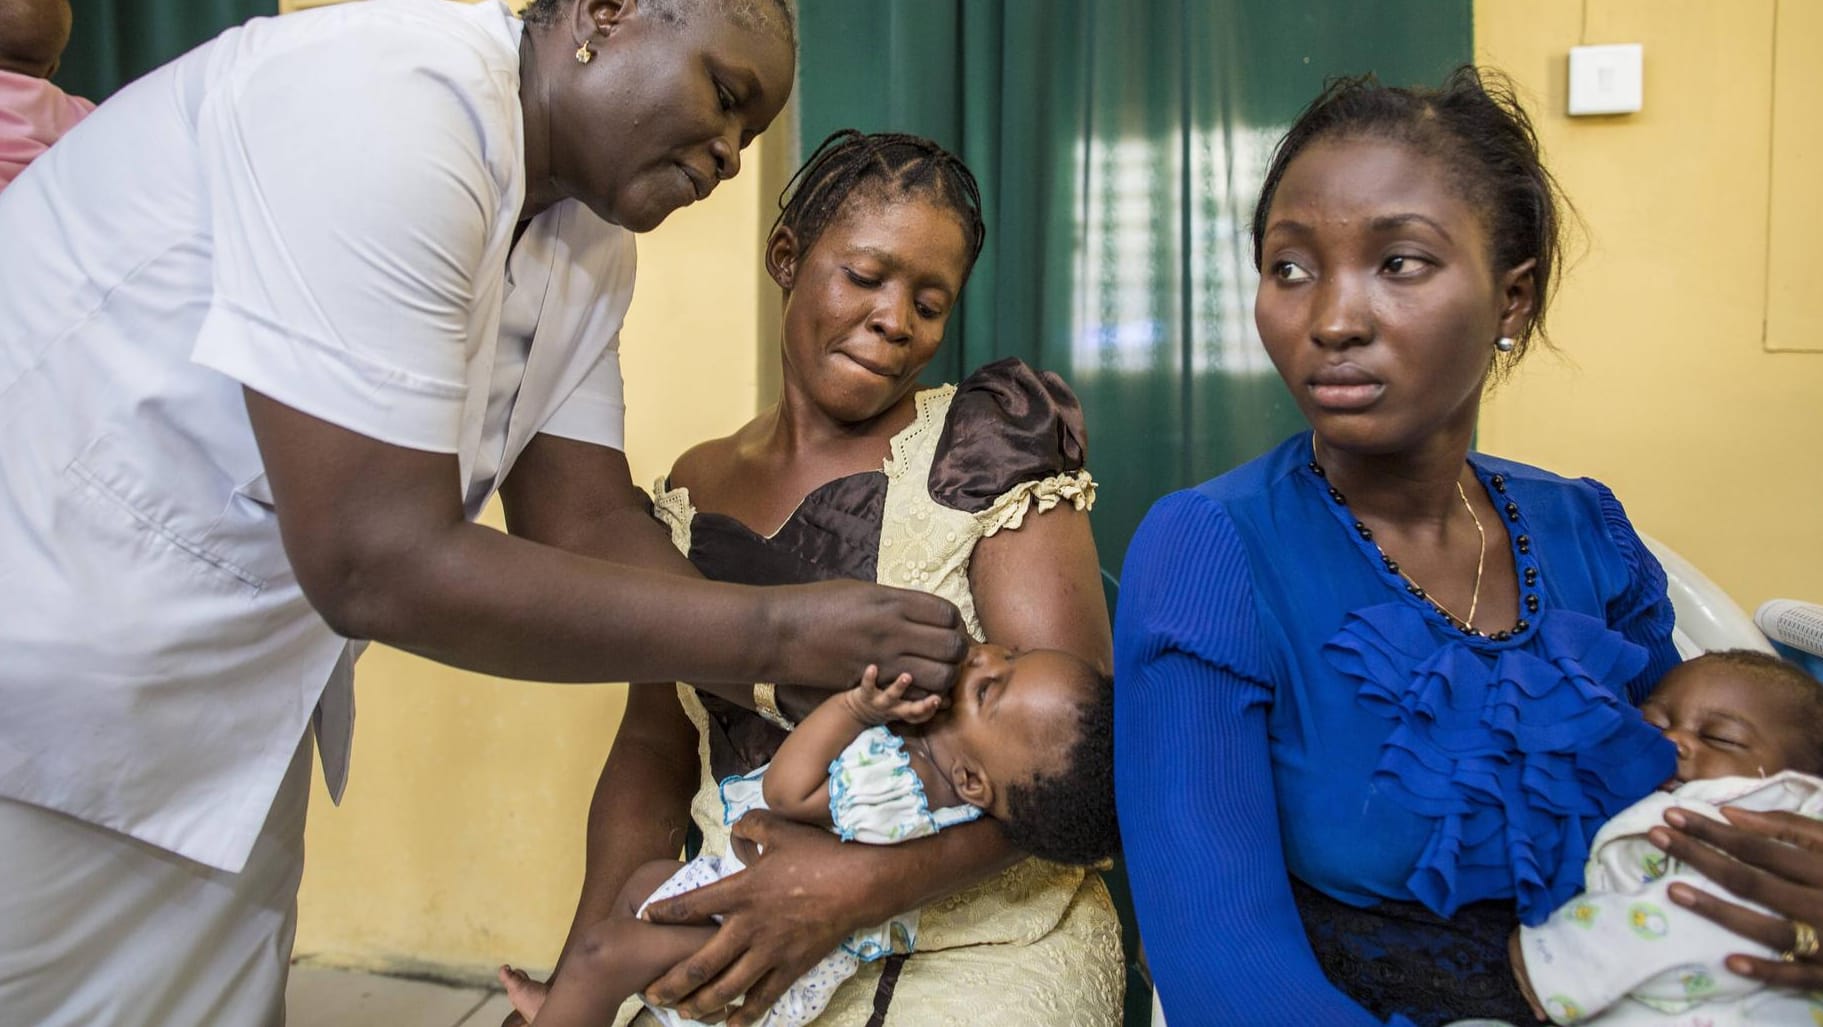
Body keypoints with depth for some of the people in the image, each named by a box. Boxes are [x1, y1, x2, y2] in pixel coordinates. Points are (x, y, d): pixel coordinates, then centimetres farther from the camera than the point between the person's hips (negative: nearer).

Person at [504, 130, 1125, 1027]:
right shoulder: (693, 492, 7)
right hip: (739, 950, 3)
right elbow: (653, 749, 10)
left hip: (979, 944, -3)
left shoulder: (986, 445, -7)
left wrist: (859, 882, -25)